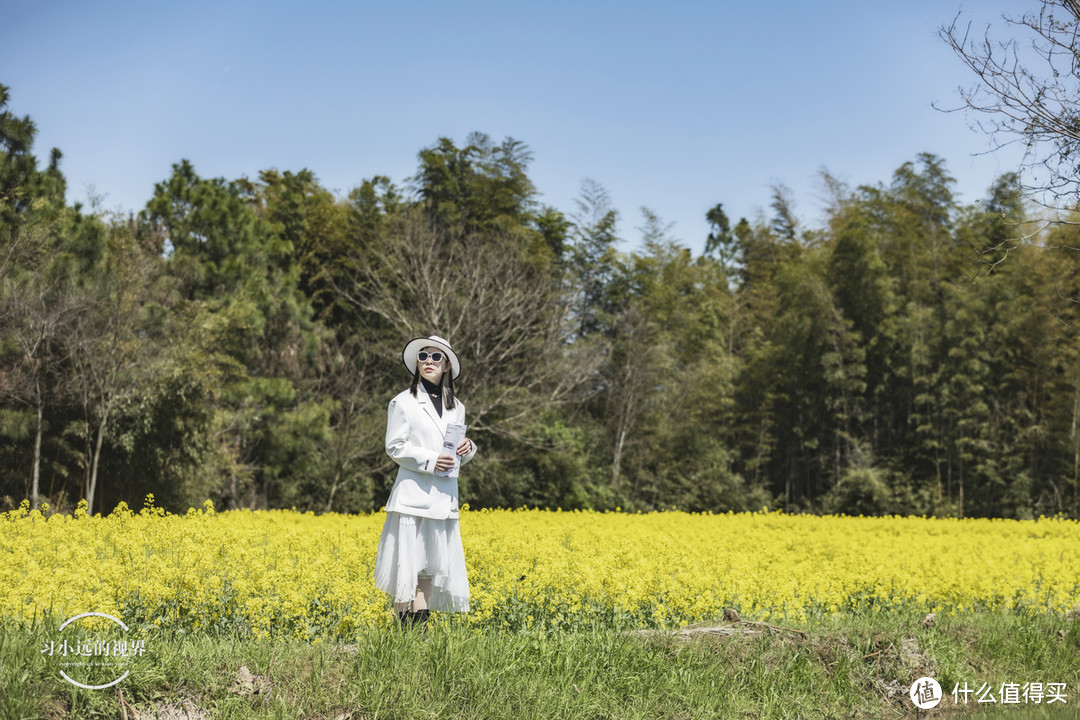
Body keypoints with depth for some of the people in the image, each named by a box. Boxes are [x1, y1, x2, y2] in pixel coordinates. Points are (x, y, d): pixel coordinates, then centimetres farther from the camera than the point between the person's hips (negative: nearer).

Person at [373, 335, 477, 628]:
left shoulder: (456, 407, 14)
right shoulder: (403, 402, -1)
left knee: (432, 563, 6)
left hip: (445, 497, 5)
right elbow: (395, 447, -5)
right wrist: (430, 460, -17)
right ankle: (402, 627, 2)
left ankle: (420, 625, 11)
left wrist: (468, 448, -4)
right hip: (413, 494, -5)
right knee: (407, 562, -4)